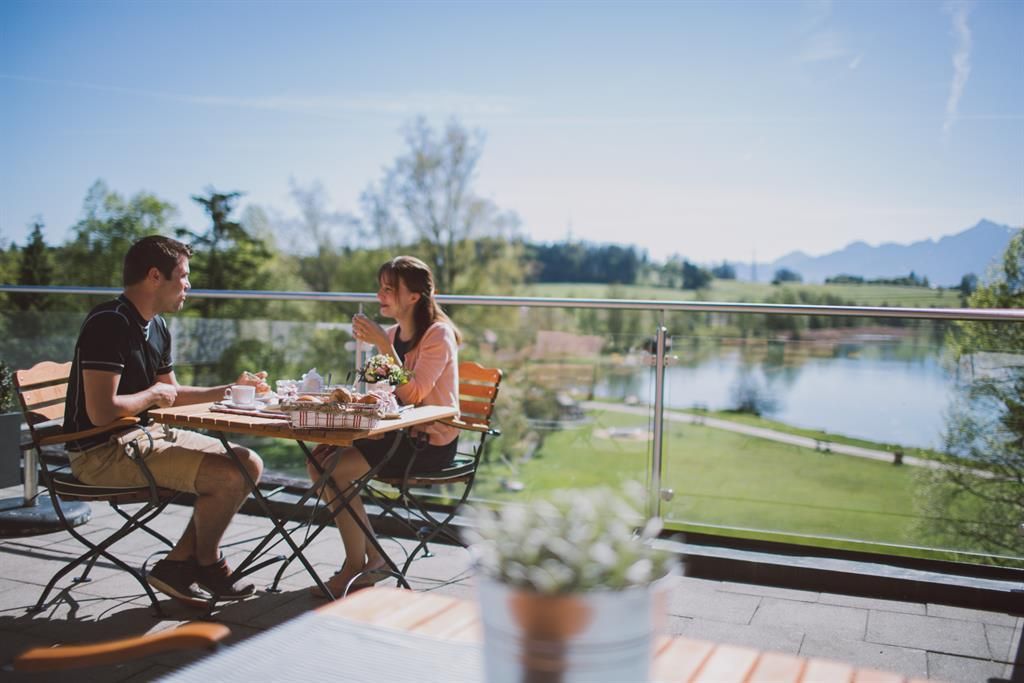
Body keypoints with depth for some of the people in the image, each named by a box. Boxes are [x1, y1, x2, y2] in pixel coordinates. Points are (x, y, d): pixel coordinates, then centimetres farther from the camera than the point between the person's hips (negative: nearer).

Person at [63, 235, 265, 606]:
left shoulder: (157, 328, 12)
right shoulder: (109, 323, -19)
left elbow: (170, 393, 24)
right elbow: (101, 412, -27)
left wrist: (230, 389, 15)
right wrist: (152, 395, -10)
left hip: (144, 435, 10)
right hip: (103, 452, -10)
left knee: (249, 463, 3)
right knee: (229, 475, -21)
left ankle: (177, 564, 5)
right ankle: (207, 564, 7)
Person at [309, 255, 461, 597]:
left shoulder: (438, 335, -12)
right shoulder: (392, 334, 11)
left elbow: (412, 393, -22)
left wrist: (384, 345, -23)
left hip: (431, 443, -8)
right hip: (399, 433, 8)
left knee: (336, 469, -19)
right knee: (319, 460, -7)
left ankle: (356, 566, -2)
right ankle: (372, 558, 1)